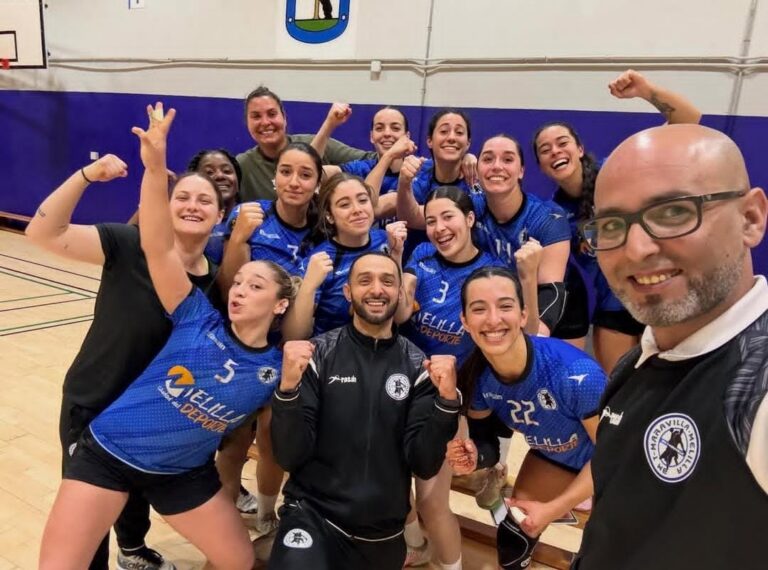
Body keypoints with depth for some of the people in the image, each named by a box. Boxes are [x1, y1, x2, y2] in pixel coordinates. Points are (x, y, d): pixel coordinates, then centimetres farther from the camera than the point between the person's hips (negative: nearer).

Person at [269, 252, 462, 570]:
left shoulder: (418, 366, -3)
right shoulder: (318, 354, -8)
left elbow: (424, 465, -7)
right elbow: (290, 457, -11)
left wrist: (447, 400, -22)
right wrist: (288, 388, -27)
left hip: (384, 533, 3)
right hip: (312, 516, -2)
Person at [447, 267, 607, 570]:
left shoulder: (576, 374, -41)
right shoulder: (475, 377, -26)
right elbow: (482, 436, -6)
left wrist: (552, 509, -21)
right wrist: (473, 457, -29)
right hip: (551, 457, 4)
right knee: (512, 540, 16)